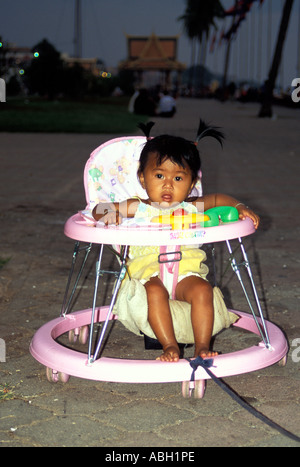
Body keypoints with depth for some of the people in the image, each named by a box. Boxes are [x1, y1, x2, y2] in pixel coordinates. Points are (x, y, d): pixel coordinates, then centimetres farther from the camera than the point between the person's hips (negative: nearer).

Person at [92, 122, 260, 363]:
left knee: (202, 289, -27)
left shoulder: (191, 208, 15)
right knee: (155, 291, -33)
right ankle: (170, 346, -28)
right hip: (148, 270, -2)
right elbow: (100, 208, 10)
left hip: (186, 270, 2)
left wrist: (239, 207, 5)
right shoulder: (138, 208, 10)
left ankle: (202, 347, -21)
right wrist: (107, 214, -14)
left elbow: (217, 198, 24)